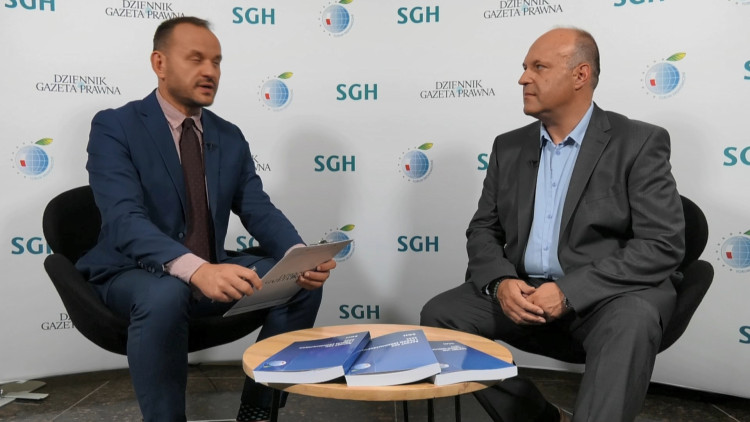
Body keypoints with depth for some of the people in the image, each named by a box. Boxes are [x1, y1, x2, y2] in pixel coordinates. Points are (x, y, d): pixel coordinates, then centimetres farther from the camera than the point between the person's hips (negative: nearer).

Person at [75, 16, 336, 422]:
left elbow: (259, 212, 0)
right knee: (165, 297, -38)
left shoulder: (230, 137, 7)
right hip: (132, 274, -5)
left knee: (300, 282, -15)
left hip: (211, 272, 5)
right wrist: (197, 270, -43)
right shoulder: (114, 127, -10)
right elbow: (125, 221, -25)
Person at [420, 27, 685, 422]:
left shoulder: (639, 142, -4)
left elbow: (662, 245, -12)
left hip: (610, 296, -5)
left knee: (631, 323, -35)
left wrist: (569, 292, -22)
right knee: (440, 314, -13)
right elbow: (483, 231, 9)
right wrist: (500, 283, -13)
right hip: (522, 294, 5)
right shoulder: (509, 146, 10)